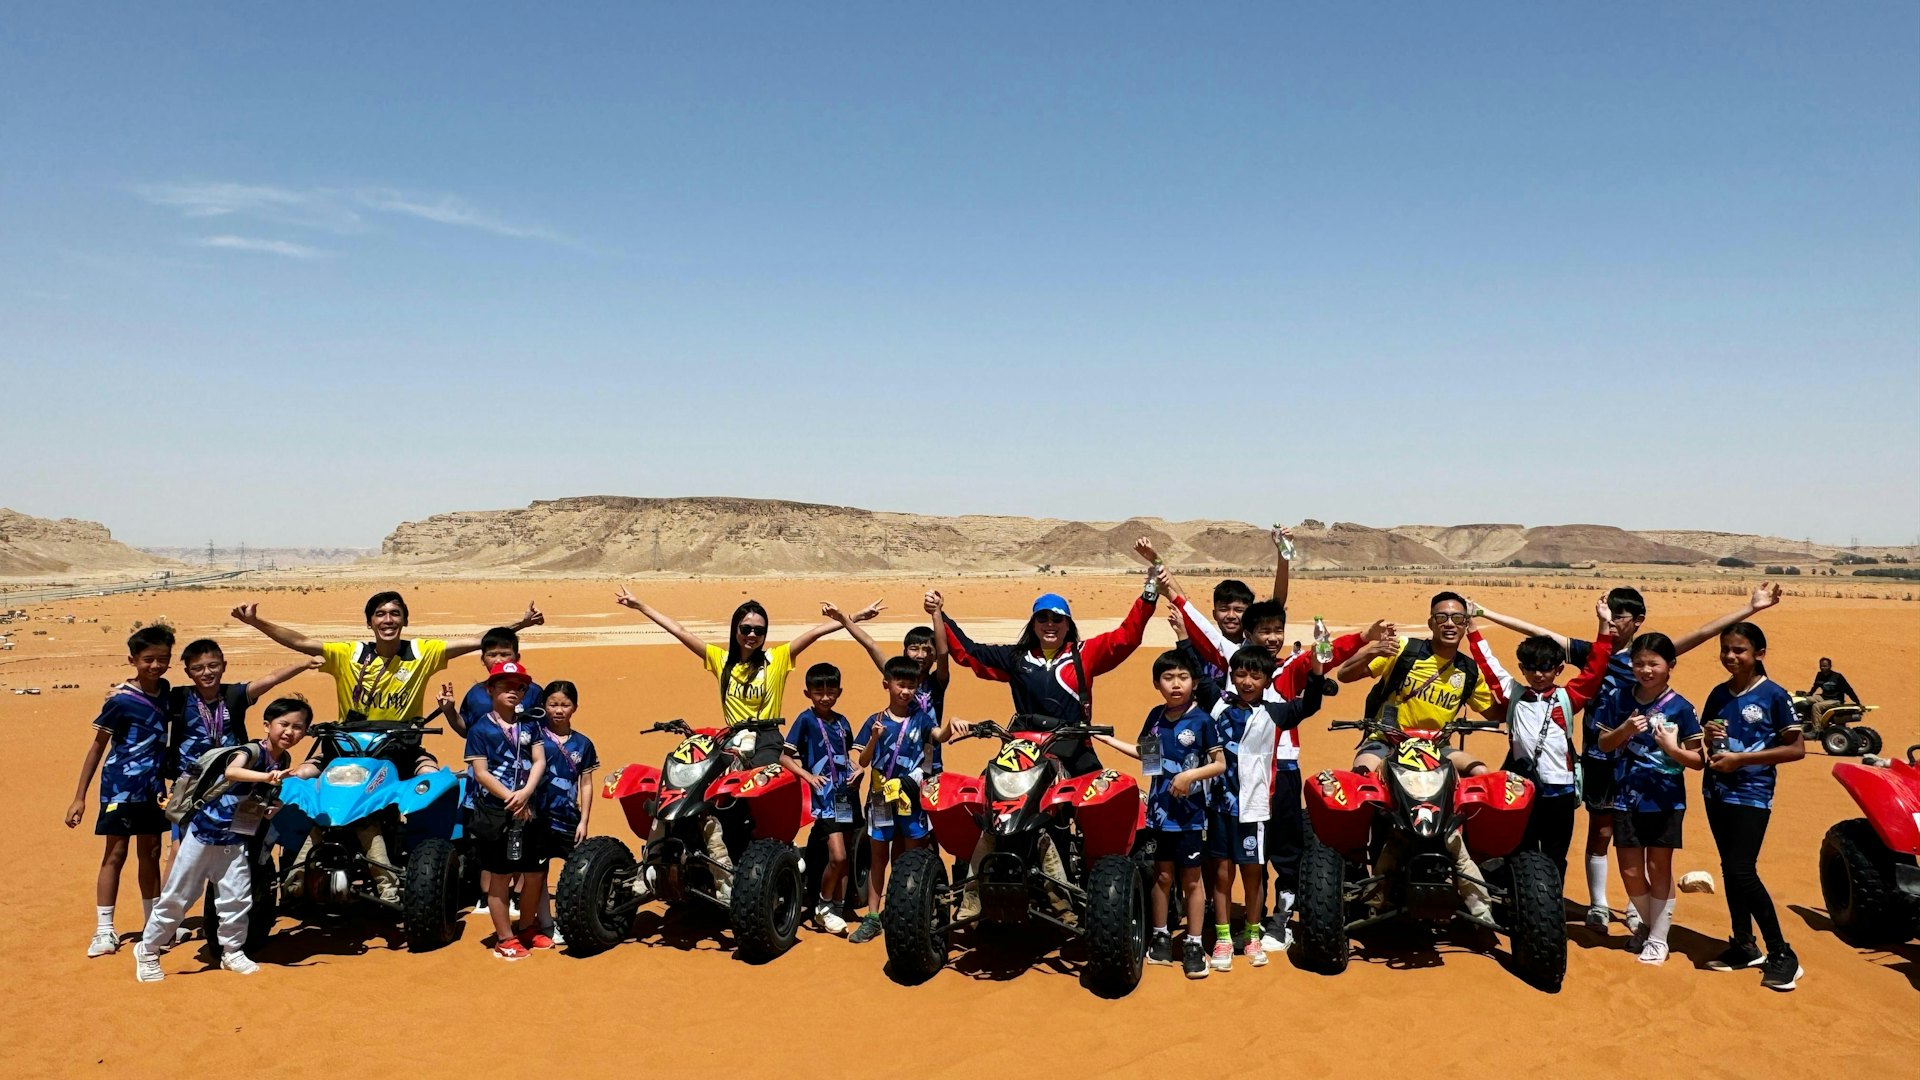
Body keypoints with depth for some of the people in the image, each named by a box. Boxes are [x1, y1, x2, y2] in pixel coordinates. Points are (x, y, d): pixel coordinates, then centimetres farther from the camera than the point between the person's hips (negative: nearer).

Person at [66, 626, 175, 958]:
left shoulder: (164, 689, 3)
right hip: (121, 787, -6)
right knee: (115, 855, -1)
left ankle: (154, 925, 24)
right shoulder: (121, 699, -14)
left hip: (153, 787, 6)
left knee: (150, 854, 13)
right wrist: (79, 796, -9)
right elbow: (98, 745, -9)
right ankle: (104, 931, 8)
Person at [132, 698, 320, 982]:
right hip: (206, 831, -5)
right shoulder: (254, 751, -20)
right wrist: (266, 777, -55)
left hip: (236, 841, 5)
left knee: (237, 897, 3)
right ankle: (147, 950, 22)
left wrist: (300, 774, -3)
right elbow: (231, 771, -41)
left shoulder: (284, 760, 1)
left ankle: (232, 951, 19)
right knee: (177, 896, 6)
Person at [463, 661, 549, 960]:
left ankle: (527, 928, 28)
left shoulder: (530, 726, 9)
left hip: (529, 810, 4)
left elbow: (539, 761, 0)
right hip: (495, 812, -4)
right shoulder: (480, 730, -2)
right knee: (500, 877, 3)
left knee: (536, 873, 9)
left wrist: (525, 793, -16)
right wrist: (510, 799, -15)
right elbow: (480, 772, -8)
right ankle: (505, 938, 14)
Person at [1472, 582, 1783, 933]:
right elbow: (1537, 632, -5)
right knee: (1600, 833, 8)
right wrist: (1485, 613, -8)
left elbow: (1700, 634, -7)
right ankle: (1597, 906, 17)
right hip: (1598, 759, 0)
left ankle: (1638, 908, 21)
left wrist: (1751, 608, -15)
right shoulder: (1590, 652, -1)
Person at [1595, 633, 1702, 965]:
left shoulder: (1680, 708, -8)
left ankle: (1658, 937, 20)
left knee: (1659, 868, 7)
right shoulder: (1619, 698, -1)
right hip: (1627, 798, 2)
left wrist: (1672, 748, -25)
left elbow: (1698, 760, -6)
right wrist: (1624, 730, -14)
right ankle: (1646, 925, 33)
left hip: (1666, 801, -2)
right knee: (1630, 870, 8)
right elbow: (1604, 744, 5)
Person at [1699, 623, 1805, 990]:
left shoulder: (1773, 695, -9)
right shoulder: (1718, 694, 8)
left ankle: (1782, 954, 1)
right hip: (1716, 792, 6)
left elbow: (1797, 749, -11)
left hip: (1752, 794, -6)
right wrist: (1708, 737, -5)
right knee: (1730, 870, 11)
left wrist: (1740, 758, -17)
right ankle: (1743, 946, 22)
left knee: (1742, 871, -12)